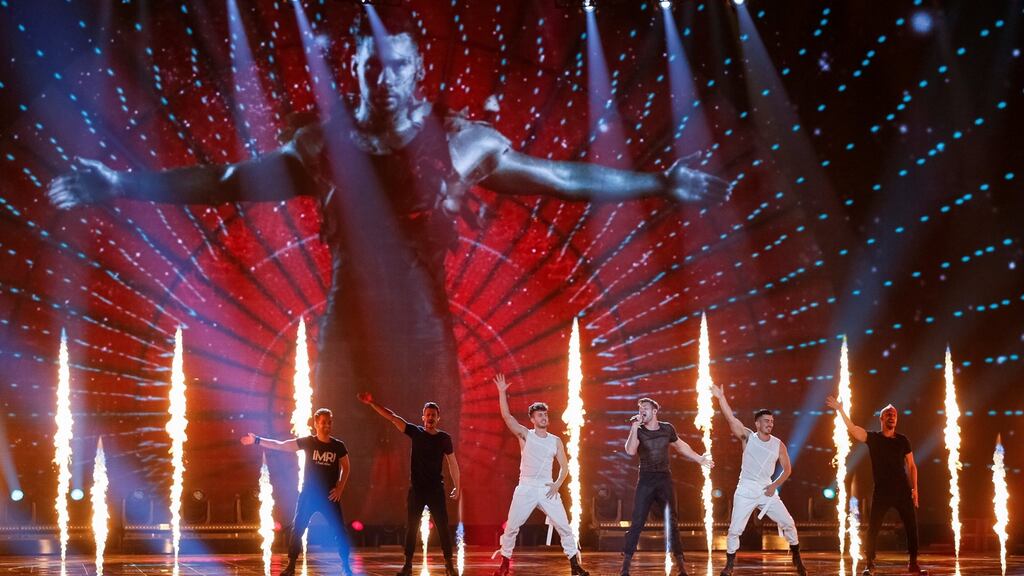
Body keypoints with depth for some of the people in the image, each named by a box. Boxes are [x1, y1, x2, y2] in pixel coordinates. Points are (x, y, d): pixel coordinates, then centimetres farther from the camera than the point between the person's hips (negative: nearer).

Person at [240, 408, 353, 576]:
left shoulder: (338, 446, -3)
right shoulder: (308, 442, -6)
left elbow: (346, 467, 10)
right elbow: (280, 445, -6)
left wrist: (340, 487, -2)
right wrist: (257, 440, -13)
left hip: (330, 496, 1)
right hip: (308, 494, 0)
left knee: (339, 530, 0)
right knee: (297, 529, -3)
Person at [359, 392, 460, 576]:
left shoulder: (444, 438, 0)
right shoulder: (416, 432, 0)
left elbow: (452, 462, 6)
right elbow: (392, 417, -5)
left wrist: (456, 486, 3)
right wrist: (372, 403, -13)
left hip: (436, 489, -1)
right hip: (416, 489, 1)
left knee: (443, 526, -2)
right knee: (411, 527, 3)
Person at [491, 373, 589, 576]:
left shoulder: (556, 441, 9)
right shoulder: (525, 435, 2)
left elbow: (564, 466, 11)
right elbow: (506, 416, -10)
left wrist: (558, 484, -7)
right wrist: (502, 392, -19)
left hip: (547, 489, 2)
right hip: (526, 488, -2)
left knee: (564, 526, -4)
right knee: (511, 527, -2)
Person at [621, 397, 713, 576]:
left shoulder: (667, 429, 4)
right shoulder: (638, 431, -2)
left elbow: (680, 446, 22)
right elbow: (630, 451, -19)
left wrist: (699, 459, 26)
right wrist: (634, 427, -21)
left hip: (664, 479, 2)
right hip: (646, 480, -2)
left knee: (672, 522, 3)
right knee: (637, 523, -6)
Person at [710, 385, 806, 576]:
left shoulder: (778, 444, 1)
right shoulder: (748, 437, -6)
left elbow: (787, 469, 9)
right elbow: (731, 418, -18)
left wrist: (775, 485, -4)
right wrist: (721, 397, -27)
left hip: (767, 490, 2)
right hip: (746, 491, -2)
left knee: (788, 523, 1)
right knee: (735, 529, -4)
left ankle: (797, 559, 19)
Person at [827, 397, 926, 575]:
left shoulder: (902, 440, 7)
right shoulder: (873, 438, 3)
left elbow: (911, 465, 10)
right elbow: (852, 428, -11)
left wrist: (914, 489, 2)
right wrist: (841, 410, -22)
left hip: (903, 490, 2)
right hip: (881, 491, -1)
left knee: (912, 527, 1)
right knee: (873, 528, -3)